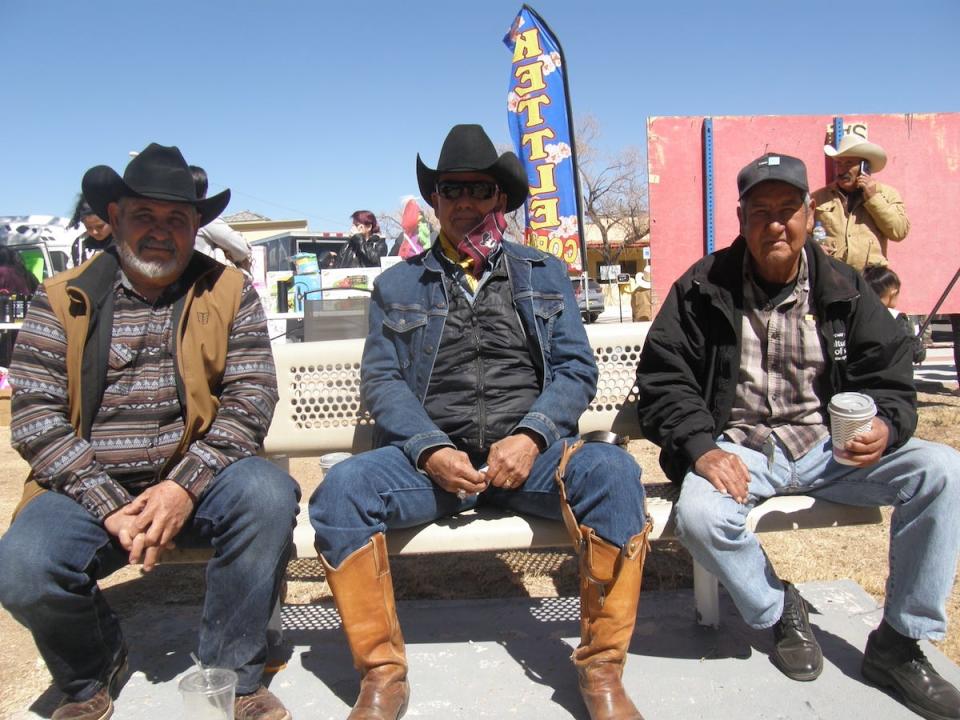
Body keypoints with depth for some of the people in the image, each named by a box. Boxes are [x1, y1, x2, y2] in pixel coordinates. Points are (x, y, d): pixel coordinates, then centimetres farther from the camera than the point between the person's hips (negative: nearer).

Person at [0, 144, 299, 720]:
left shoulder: (229, 292, 4)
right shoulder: (63, 300, 4)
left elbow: (252, 396, -5)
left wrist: (185, 486, -18)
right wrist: (109, 507, -15)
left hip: (194, 480, 0)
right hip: (90, 490, 1)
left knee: (268, 494, -30)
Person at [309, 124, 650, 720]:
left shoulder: (545, 275, 17)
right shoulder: (398, 285, 16)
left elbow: (577, 368, 7)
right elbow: (381, 379, 6)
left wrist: (530, 437, -11)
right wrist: (431, 451, -12)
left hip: (529, 452, 0)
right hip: (431, 455, 1)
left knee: (612, 471, -30)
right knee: (343, 487, -28)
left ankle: (602, 671, -12)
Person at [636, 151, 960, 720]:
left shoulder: (844, 289, 5)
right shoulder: (702, 289, -2)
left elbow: (890, 379, 6)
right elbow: (663, 380, -5)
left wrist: (885, 427, -18)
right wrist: (700, 448, -21)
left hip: (827, 445, 3)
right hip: (738, 449, -2)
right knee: (699, 514, -33)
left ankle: (898, 644, -2)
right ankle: (780, 610, 1)